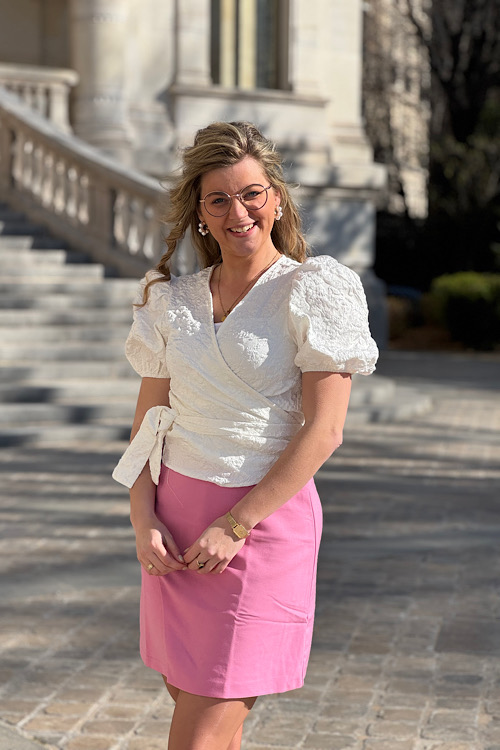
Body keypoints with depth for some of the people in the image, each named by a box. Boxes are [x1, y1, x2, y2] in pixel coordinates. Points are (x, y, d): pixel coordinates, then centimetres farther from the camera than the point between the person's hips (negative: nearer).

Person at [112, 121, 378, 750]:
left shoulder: (313, 291, -7)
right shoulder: (173, 302, 9)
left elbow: (323, 432, -12)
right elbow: (149, 421, 12)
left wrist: (234, 526, -15)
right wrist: (143, 521, -4)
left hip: (265, 517, -5)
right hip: (176, 519, 5)